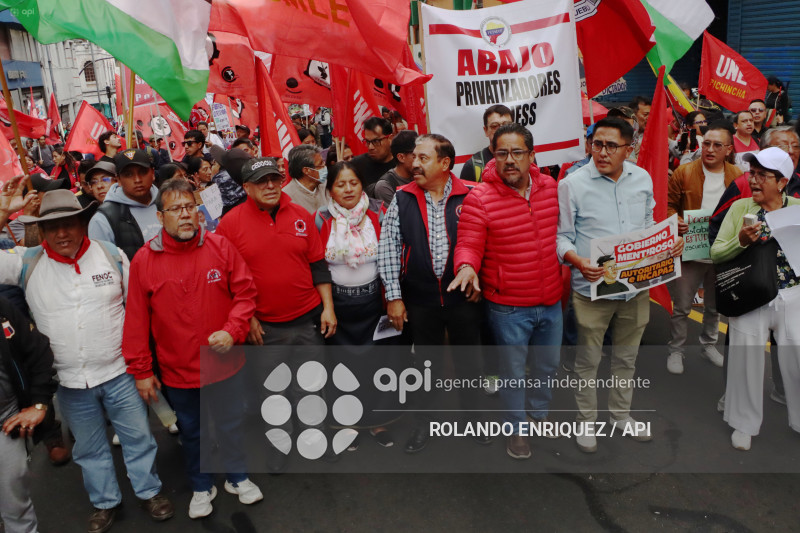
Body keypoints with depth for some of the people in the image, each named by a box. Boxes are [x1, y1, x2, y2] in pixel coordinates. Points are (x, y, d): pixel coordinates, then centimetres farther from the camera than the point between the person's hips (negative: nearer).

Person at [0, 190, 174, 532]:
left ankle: (149, 491, 33)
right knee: (89, 447, 18)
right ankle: (104, 501, 39)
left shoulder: (112, 255, -6)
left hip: (118, 372, -1)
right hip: (69, 381, 1)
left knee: (137, 436, 11)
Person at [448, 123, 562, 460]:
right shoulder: (479, 197, -14)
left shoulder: (550, 187, 1)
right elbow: (469, 245, -14)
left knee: (547, 366, 23)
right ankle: (516, 429, 35)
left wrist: (564, 272, 13)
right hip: (507, 306, -5)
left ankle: (539, 414, 49)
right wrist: (466, 266, -35)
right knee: (513, 372, 11)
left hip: (550, 302, 5)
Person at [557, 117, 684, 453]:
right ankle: (586, 422, 29)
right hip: (592, 288, -4)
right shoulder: (572, 184, -11)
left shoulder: (642, 179, 3)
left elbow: (648, 225, 16)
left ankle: (621, 415, 42)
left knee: (627, 357, 21)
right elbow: (562, 236, -9)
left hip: (636, 286, 5)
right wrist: (577, 260, -28)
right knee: (588, 361, 9)